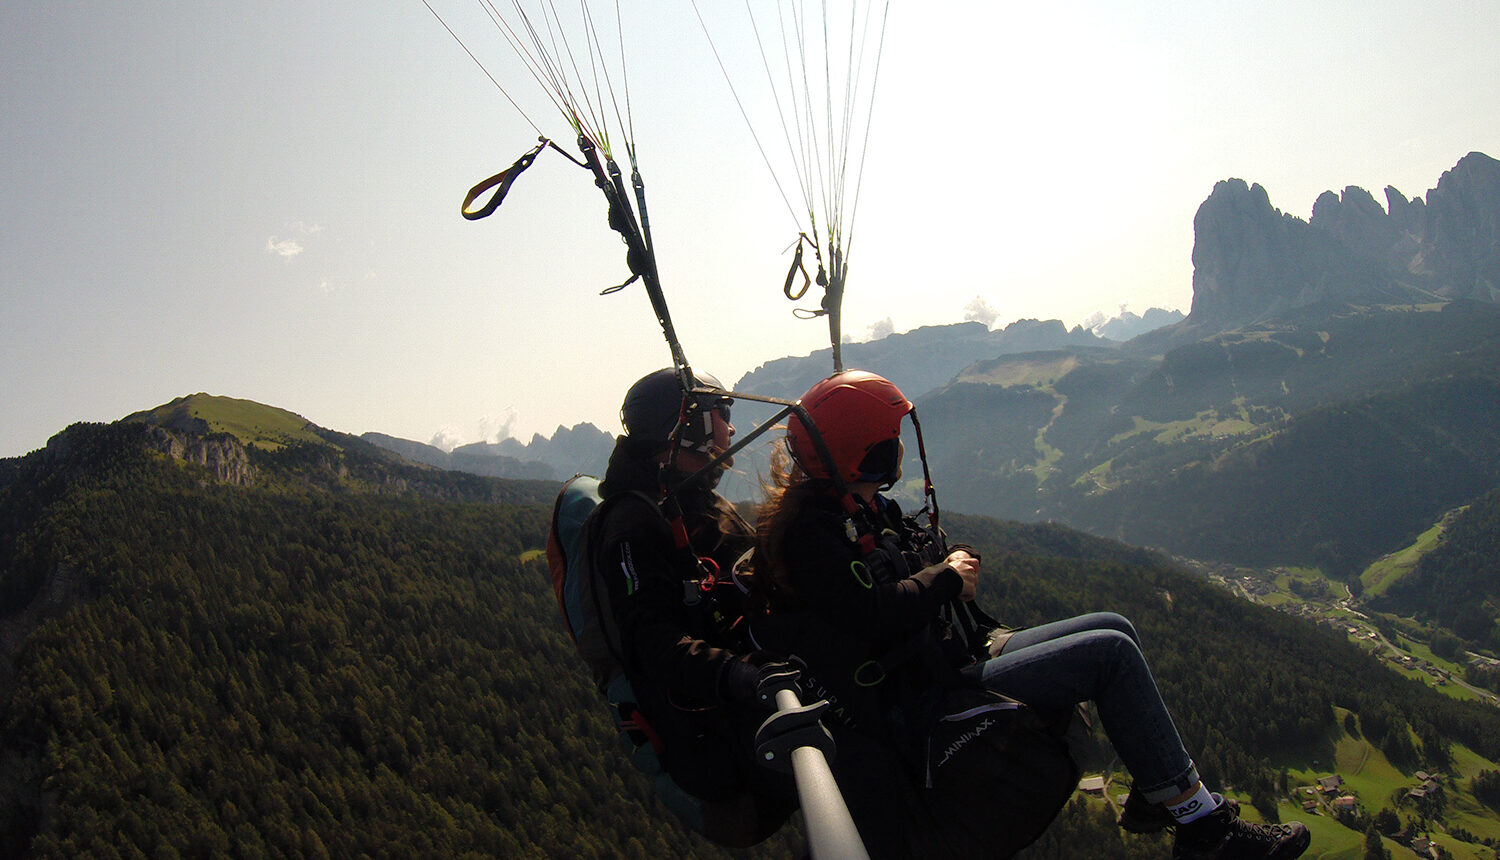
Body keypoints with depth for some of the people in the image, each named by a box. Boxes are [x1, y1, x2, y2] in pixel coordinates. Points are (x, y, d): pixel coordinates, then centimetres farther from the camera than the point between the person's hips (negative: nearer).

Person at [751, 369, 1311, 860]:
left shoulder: (864, 510, 12)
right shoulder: (809, 531, -19)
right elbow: (874, 614, -29)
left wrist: (949, 565, 1)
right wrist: (945, 576, -12)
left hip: (945, 664, 10)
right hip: (915, 708, -10)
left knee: (1113, 628, 8)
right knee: (1111, 654, -14)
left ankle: (1152, 794, 12)